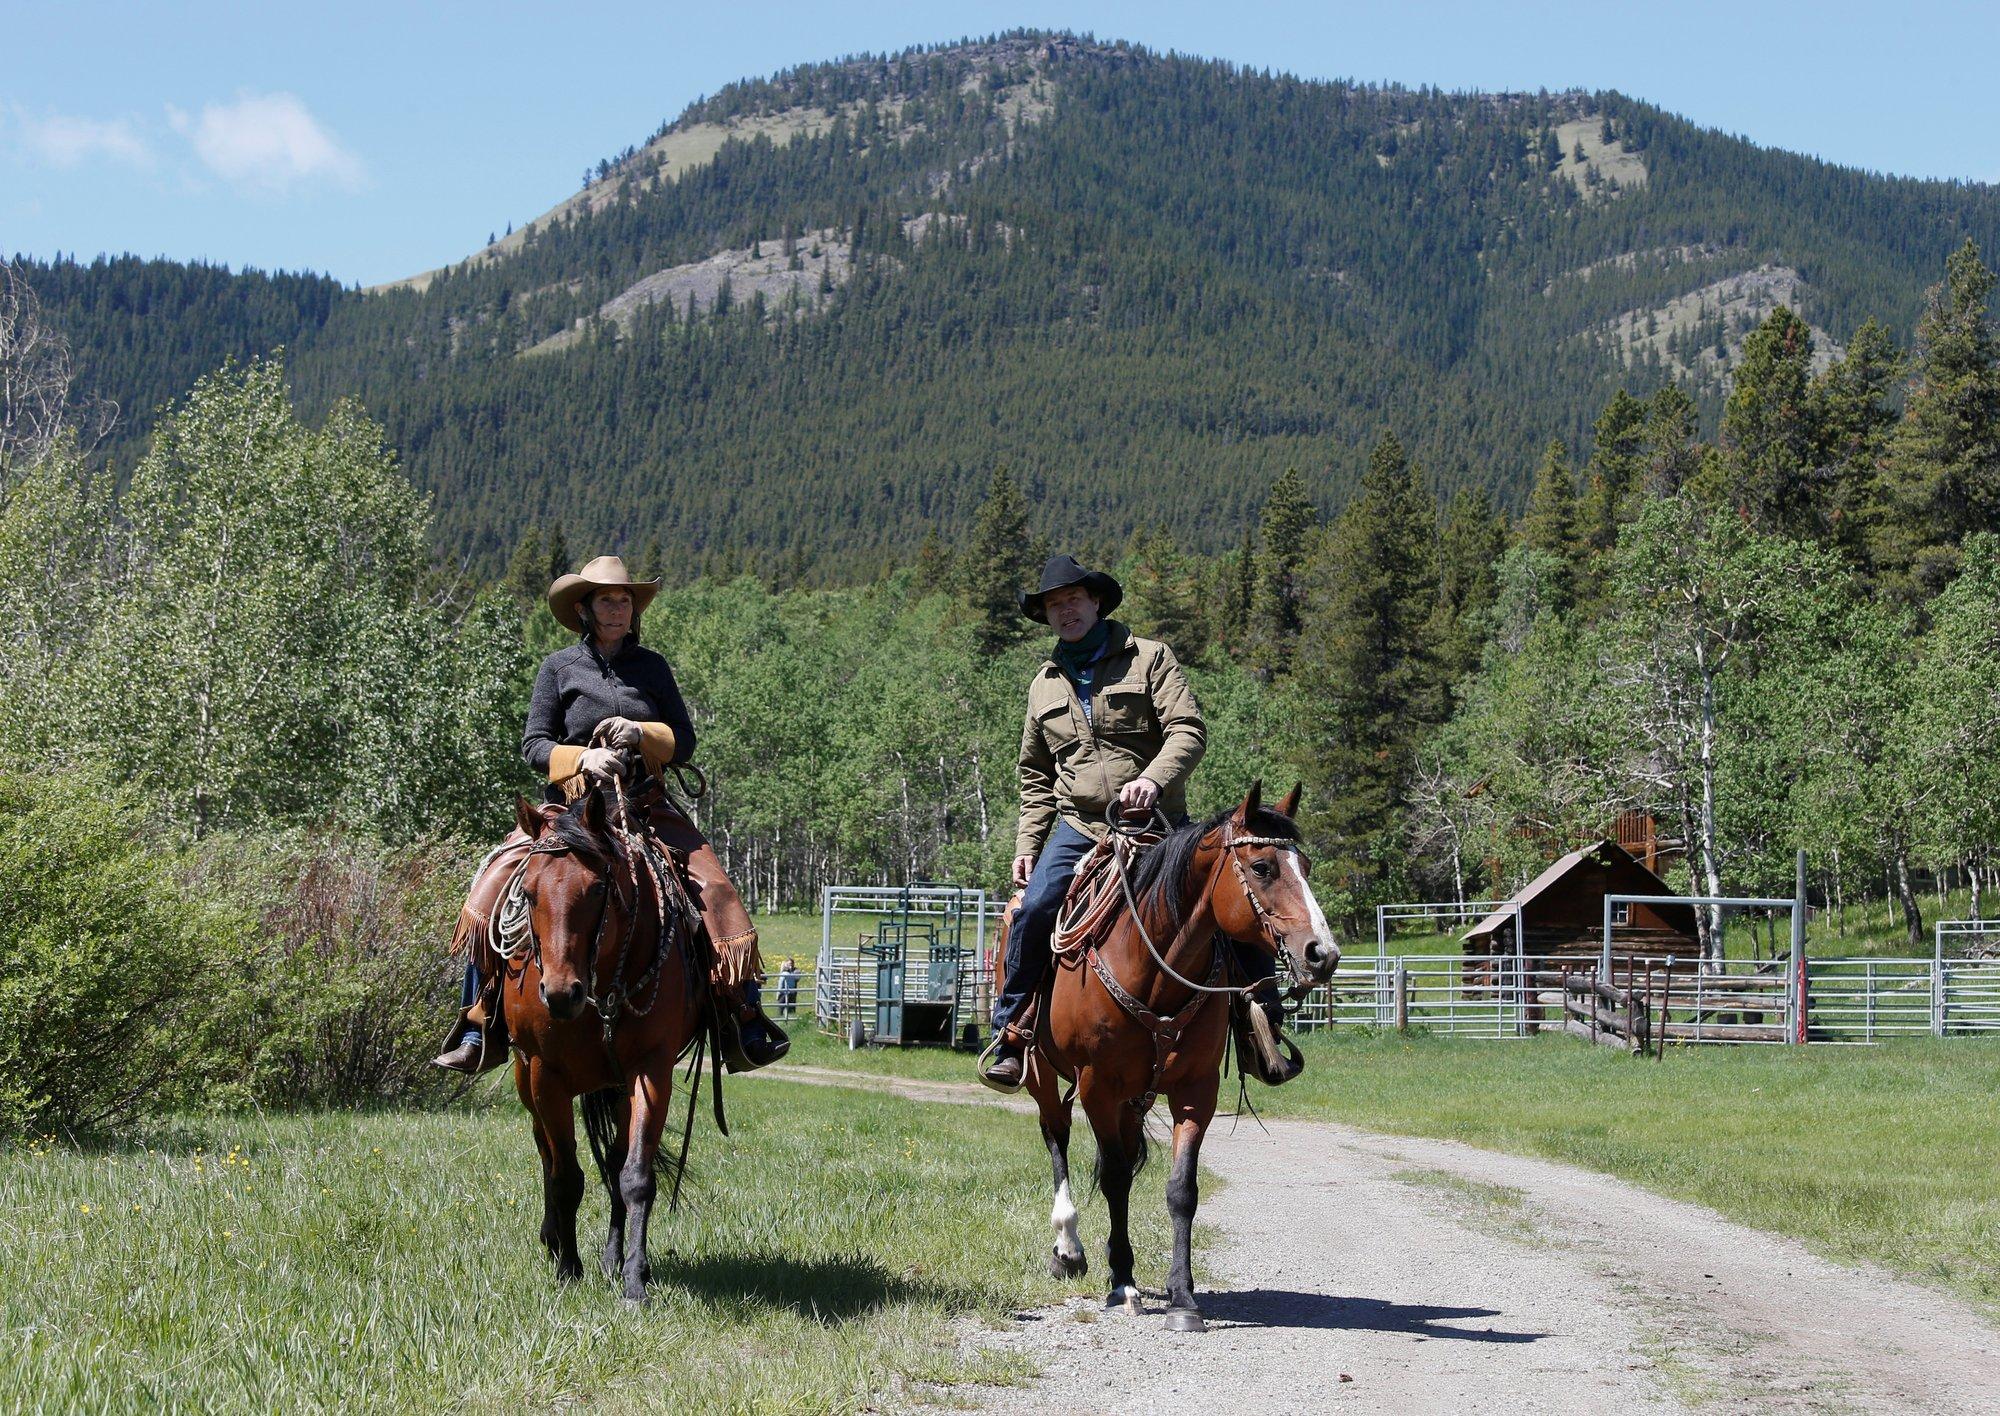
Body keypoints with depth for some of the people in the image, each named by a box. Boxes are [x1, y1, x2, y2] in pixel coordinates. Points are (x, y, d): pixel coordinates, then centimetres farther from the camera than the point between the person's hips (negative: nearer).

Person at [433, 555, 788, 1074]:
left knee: (715, 889, -19)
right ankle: (480, 1030, -9)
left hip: (646, 807, 1)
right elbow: (534, 744, 2)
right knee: (495, 888, -20)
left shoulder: (652, 667, 12)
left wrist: (641, 734, -11)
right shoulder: (559, 667, 7)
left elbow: (685, 740, 10)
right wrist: (583, 759, -16)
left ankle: (743, 1021, -11)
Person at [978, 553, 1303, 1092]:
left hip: (1157, 823, -2)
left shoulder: (1148, 658, 4)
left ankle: (1259, 1024, -3)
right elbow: (1036, 778, 23)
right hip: (1079, 827, 2)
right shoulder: (1044, 684, 16)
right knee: (1033, 909, -21)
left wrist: (1152, 780, -26)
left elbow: (1189, 730, -8)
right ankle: (1009, 1034, -8)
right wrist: (1026, 845, 12)